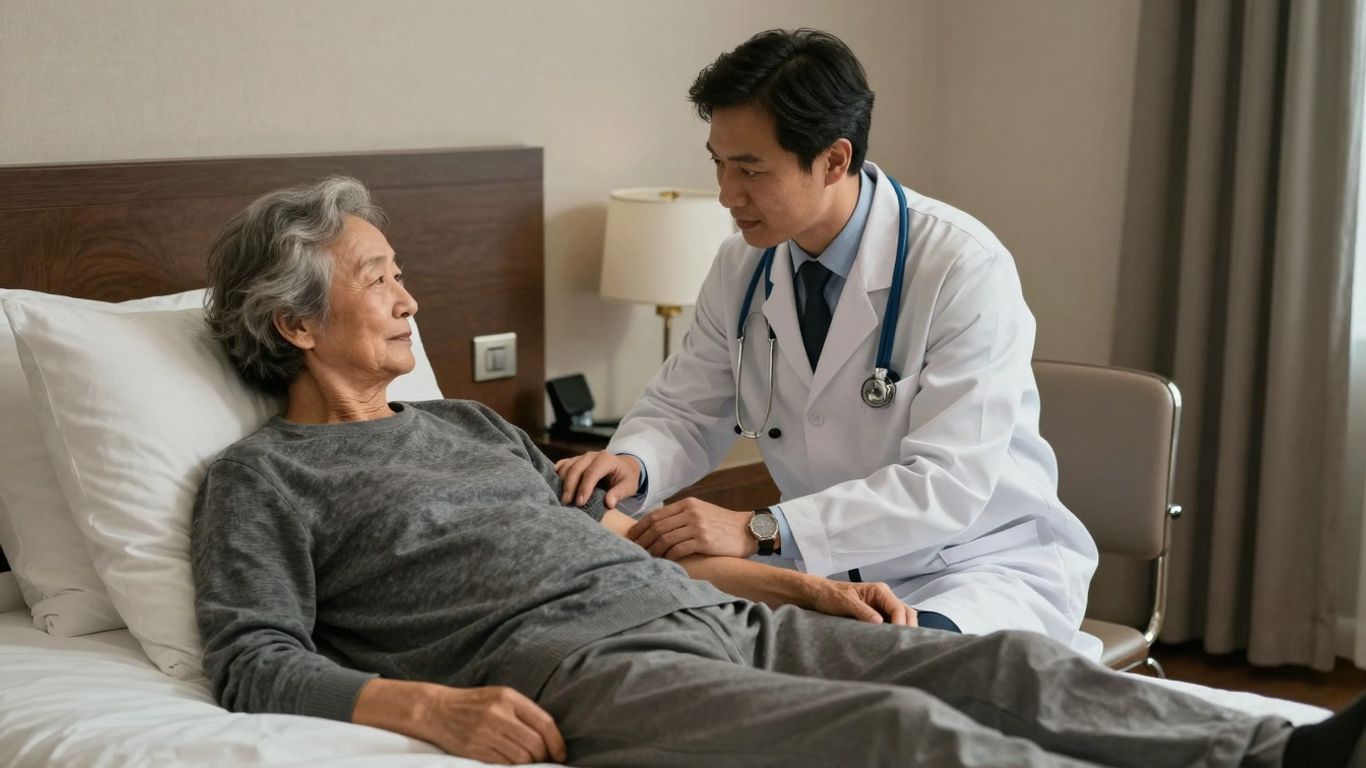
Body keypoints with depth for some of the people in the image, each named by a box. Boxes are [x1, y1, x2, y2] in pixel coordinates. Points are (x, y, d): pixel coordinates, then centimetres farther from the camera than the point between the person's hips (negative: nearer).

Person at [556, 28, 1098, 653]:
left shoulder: (965, 269, -20)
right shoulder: (741, 267, -1)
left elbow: (948, 485, -26)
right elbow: (682, 412, 8)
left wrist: (761, 531, -33)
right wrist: (631, 463, -16)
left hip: (982, 567, -5)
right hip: (829, 571, 5)